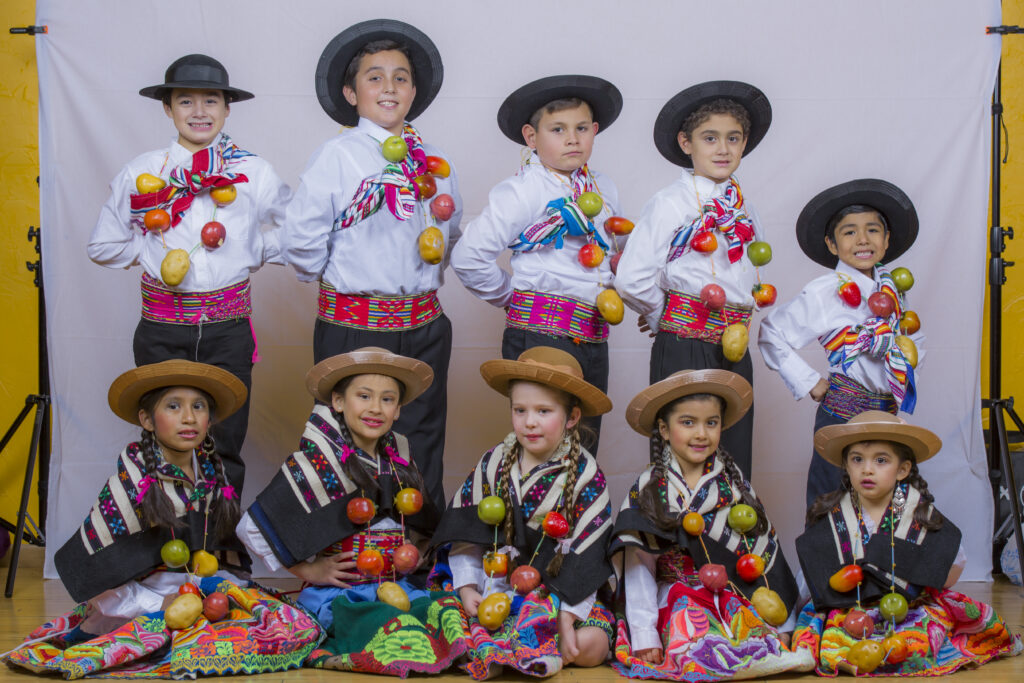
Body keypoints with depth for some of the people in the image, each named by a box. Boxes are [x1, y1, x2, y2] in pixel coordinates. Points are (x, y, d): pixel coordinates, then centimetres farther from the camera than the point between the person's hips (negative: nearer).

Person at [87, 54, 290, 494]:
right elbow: (103, 245, 11)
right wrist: (152, 253, 0)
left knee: (225, 439, 5)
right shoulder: (141, 173, 4)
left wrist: (251, 253, 1)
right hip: (162, 327, 0)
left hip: (228, 325, 0)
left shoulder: (255, 173, 3)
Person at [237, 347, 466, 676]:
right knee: (387, 624, -36)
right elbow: (252, 528, -6)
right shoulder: (315, 463, -5)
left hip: (399, 586, 5)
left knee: (446, 609, -25)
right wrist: (308, 569, -5)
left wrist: (414, 554, 14)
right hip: (337, 595, -5)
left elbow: (423, 526, 34)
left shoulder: (399, 463, 14)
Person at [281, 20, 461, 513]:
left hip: (424, 324, 5)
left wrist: (429, 276, 14)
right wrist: (330, 278, 5)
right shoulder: (336, 156, -7)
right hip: (353, 324, -5)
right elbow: (300, 241, -8)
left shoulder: (433, 162, 9)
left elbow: (451, 232, 23)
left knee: (423, 440, 13)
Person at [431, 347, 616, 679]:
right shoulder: (492, 464, 3)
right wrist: (467, 587, -8)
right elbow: (465, 532, 5)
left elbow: (584, 556, -9)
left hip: (561, 591, -1)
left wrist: (567, 616, -16)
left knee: (591, 645, -25)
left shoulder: (587, 476, -7)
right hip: (495, 584, 1)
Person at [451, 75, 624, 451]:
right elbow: (468, 257, -13)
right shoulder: (522, 190, -8)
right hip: (541, 332, -7)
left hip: (593, 334, 7)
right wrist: (510, 296, -2)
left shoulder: (603, 187, 14)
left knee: (586, 443, 10)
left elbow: (617, 247, 33)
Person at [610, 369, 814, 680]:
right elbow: (638, 568, -2)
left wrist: (782, 625, 4)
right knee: (697, 654, -30)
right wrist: (644, 636, -10)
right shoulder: (647, 489, 1)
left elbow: (766, 551, 9)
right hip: (677, 603, -1)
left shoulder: (734, 482, 8)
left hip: (740, 599, 1)